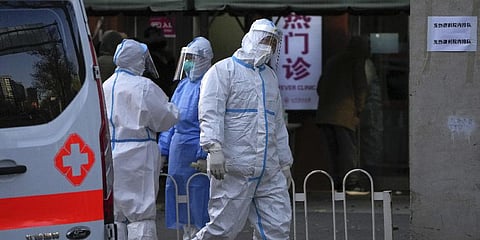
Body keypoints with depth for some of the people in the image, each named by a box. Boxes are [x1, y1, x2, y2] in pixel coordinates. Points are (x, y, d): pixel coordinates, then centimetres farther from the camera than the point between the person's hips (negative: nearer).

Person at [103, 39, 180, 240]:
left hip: (110, 155, 7)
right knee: (141, 211, -6)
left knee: (115, 212, 12)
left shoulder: (106, 86, 13)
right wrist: (172, 109, 14)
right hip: (136, 154, -7)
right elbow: (165, 118, -6)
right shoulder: (143, 87, -12)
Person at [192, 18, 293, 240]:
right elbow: (210, 113, -12)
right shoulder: (223, 71, 0)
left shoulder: (270, 77, 24)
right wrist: (214, 148, -25)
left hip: (269, 172, 7)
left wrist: (285, 163, 26)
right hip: (234, 169, -7)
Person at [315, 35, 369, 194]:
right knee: (348, 148, -4)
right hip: (345, 114, -6)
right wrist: (358, 110, 2)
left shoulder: (332, 61, 20)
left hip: (324, 113, 6)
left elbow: (320, 87, 21)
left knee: (333, 149, 9)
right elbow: (361, 87, -5)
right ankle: (352, 183, -9)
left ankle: (337, 182, 9)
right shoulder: (356, 62, 1)